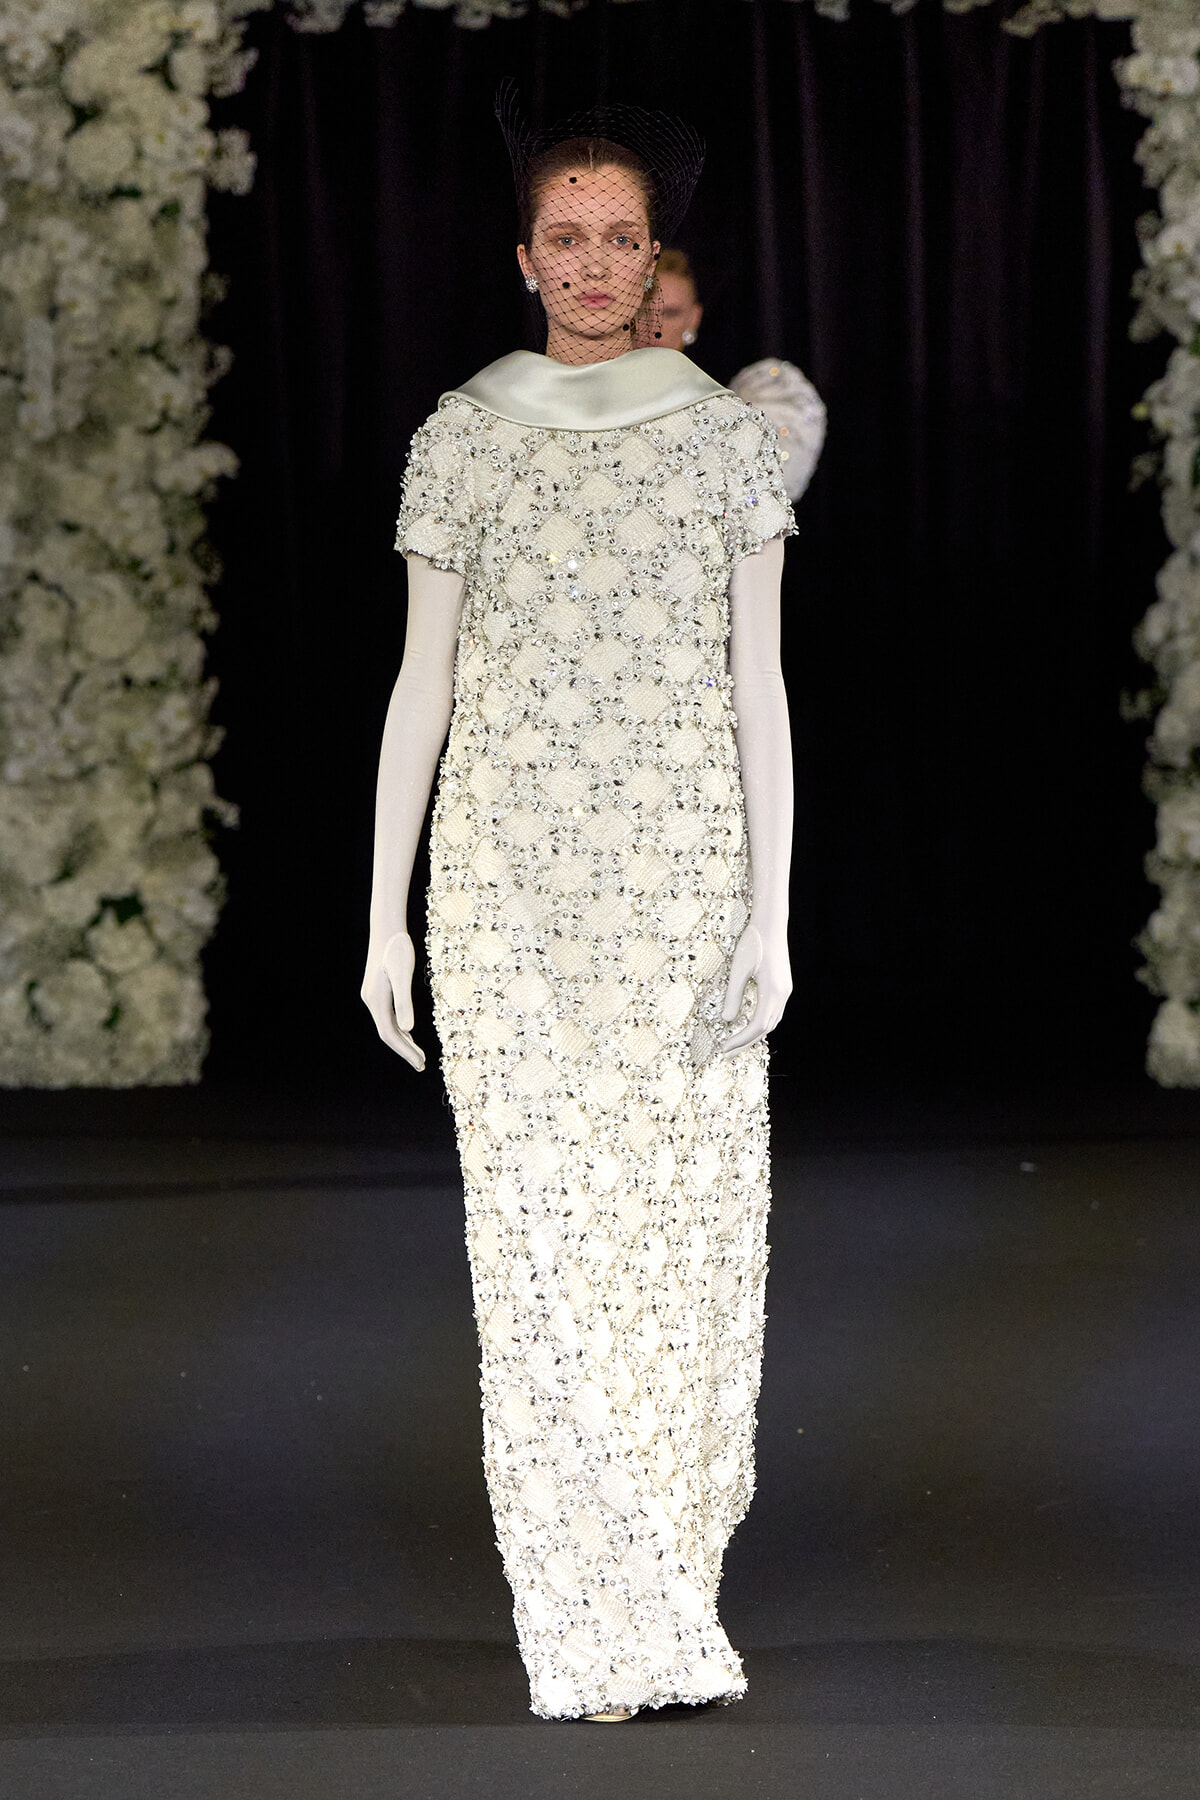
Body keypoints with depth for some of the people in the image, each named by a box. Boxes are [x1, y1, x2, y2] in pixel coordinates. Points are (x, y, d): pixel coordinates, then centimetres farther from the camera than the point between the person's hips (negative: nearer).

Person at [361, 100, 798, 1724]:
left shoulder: (728, 435, 6)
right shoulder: (465, 436, 5)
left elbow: (758, 685, 4)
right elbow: (421, 682, 7)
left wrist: (771, 914, -3)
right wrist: (385, 916, 3)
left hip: (686, 887, 1)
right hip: (510, 884, 0)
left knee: (689, 1219, 0)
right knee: (543, 1224, -4)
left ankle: (661, 1582, 14)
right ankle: (604, 1632, 0)